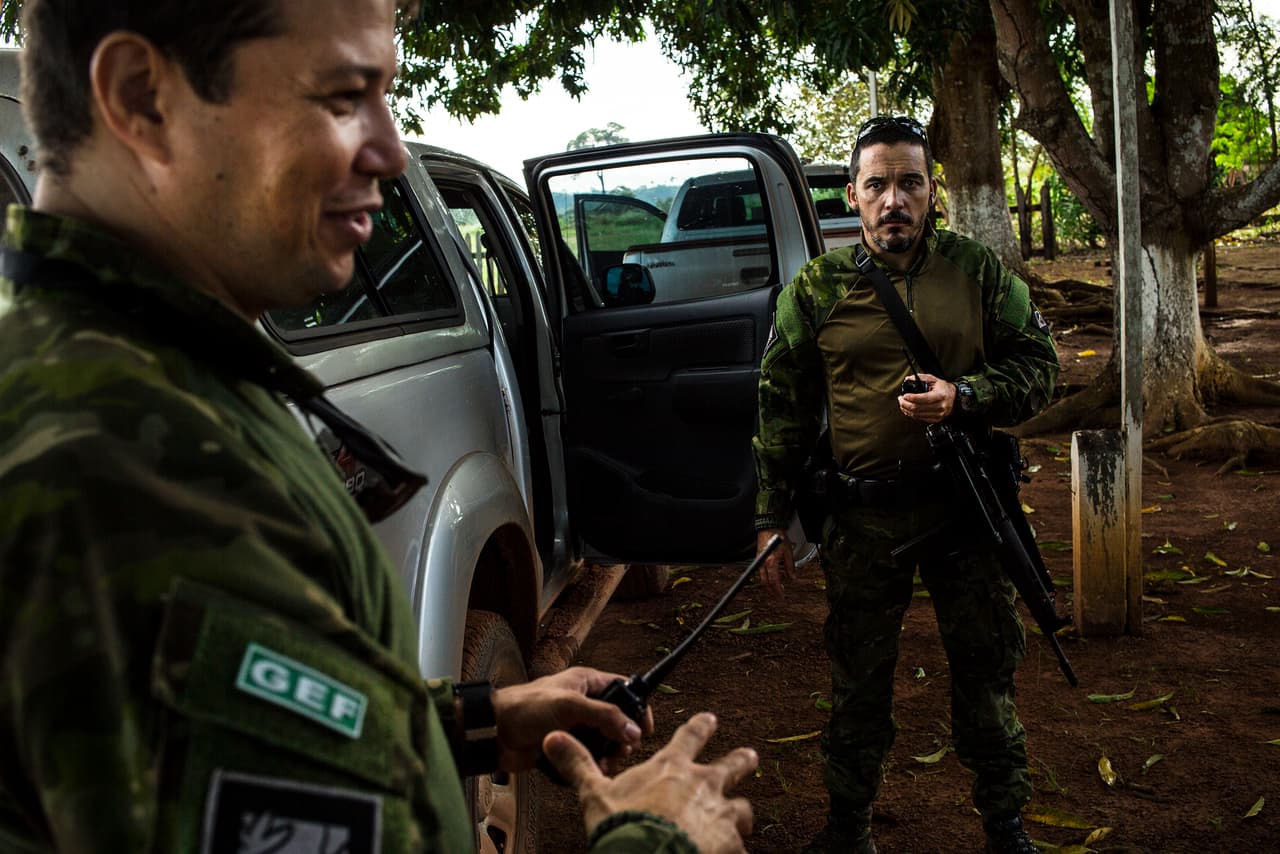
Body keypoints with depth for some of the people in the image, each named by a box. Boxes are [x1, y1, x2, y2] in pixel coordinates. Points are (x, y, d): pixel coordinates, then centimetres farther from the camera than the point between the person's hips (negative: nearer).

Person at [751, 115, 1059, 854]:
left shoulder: (978, 270, 1)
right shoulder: (816, 288, 0)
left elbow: (1039, 365, 5)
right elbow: (783, 409, 3)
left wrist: (963, 396, -16)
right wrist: (772, 520, 1)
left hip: (965, 502, 1)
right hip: (863, 515, 0)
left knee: (986, 666, 13)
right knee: (860, 678, 11)